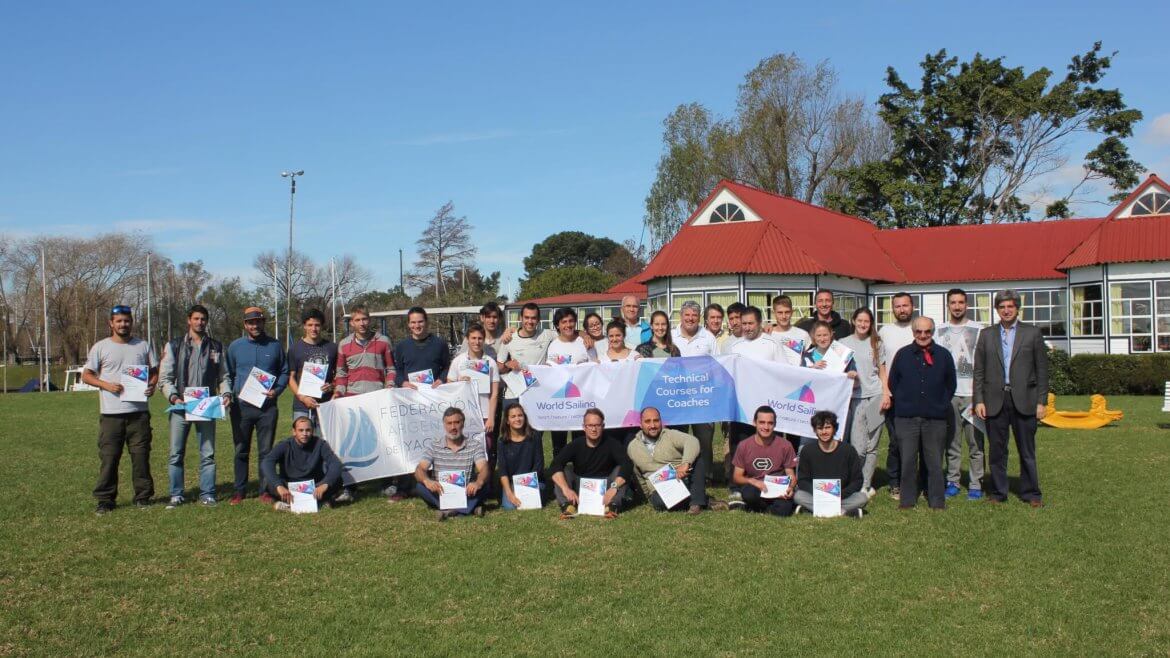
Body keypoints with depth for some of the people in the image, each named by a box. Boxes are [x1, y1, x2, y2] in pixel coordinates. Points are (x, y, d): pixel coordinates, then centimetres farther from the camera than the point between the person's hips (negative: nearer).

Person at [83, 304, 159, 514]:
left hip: (139, 411, 2)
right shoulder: (100, 347, 5)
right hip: (111, 412, -1)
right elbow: (86, 375, 6)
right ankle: (105, 499, 8)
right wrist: (107, 385, -11)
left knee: (141, 455, 4)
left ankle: (143, 496, 13)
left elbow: (155, 371, 17)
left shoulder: (143, 346, 11)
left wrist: (152, 385, -5)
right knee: (108, 457, 0)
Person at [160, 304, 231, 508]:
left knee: (208, 454, 3)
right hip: (181, 407, -1)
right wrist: (173, 396, -13)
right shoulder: (174, 346, 6)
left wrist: (226, 393, -4)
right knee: (176, 453, 1)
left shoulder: (216, 347, 12)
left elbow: (223, 376, 14)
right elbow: (165, 377, 3)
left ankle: (207, 495, 9)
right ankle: (176, 495, 10)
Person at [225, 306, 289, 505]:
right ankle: (239, 491, 15)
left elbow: (284, 372, 11)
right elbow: (228, 374, 13)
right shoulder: (235, 346, 8)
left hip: (267, 406, -1)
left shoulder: (275, 345, 7)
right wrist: (229, 396, -1)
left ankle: (265, 491, 10)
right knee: (241, 451, 7)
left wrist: (277, 390, -5)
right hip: (241, 406, 1)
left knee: (266, 451, 3)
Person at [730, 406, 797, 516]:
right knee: (749, 493, -36)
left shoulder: (785, 446, 0)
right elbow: (736, 477, 2)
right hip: (754, 487, 0)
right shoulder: (743, 446, 1)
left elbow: (791, 475, 4)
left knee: (783, 510, -32)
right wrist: (752, 481, -19)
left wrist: (790, 488, -19)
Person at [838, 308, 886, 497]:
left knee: (872, 447, 1)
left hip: (876, 398, 1)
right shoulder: (843, 343, 9)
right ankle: (857, 485, 1)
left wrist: (886, 394, 1)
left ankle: (865, 485, 9)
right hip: (854, 398, -1)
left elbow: (882, 371, 12)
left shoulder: (876, 343, 11)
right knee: (858, 447, -9)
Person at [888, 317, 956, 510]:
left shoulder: (943, 355, 6)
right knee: (908, 461, 2)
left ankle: (937, 502, 13)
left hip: (935, 419, 0)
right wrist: (902, 404, 7)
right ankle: (907, 500, 11)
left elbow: (951, 385, 14)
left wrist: (941, 405, 8)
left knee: (935, 461, 4)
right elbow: (892, 383, 12)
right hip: (906, 418, 0)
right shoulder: (903, 354, 6)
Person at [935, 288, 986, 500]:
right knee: (951, 441, 5)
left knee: (975, 441, -2)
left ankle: (976, 484, 3)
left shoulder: (978, 330, 5)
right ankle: (952, 481, 12)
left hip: (972, 393, -2)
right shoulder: (940, 331, 12)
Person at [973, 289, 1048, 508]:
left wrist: (1041, 401, -2)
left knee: (1027, 451, 4)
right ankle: (998, 492, 14)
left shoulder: (1032, 334, 6)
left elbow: (1042, 370, 4)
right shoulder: (986, 334, 10)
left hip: (1024, 400, -1)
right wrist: (979, 400, -1)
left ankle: (1030, 493, 13)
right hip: (995, 401, 1)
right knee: (997, 450, 5)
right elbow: (979, 371, 7)